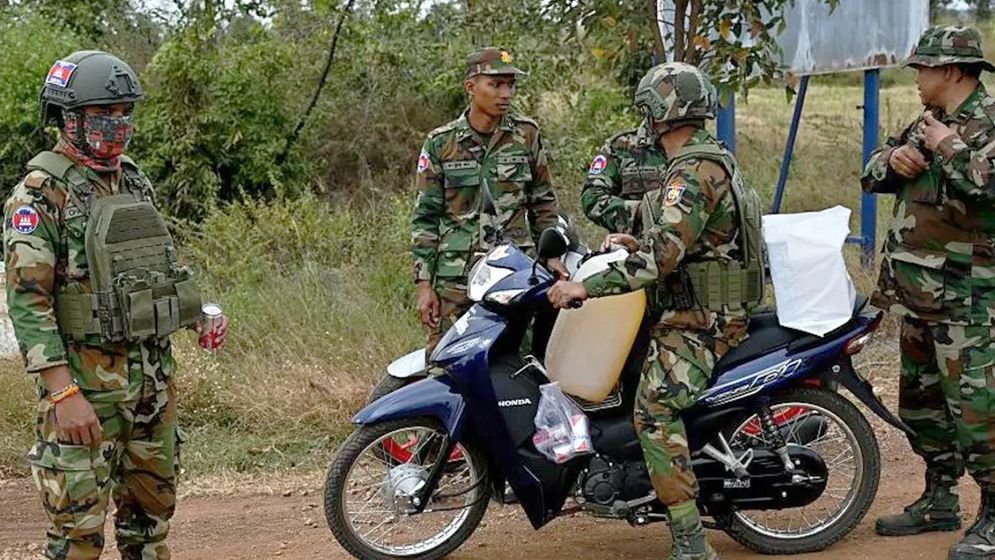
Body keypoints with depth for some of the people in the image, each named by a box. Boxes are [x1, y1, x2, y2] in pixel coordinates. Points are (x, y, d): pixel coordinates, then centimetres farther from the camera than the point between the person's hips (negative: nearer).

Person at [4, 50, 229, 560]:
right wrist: (64, 394, -24)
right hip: (85, 383, -7)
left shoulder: (135, 183, 13)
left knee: (152, 509, 15)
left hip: (153, 375, 7)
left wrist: (201, 313, 5)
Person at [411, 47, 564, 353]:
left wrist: (552, 253, 10)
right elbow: (425, 217, 5)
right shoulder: (441, 143, 4)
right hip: (456, 275, -1)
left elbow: (542, 201, 18)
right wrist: (424, 284, 0)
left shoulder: (526, 134, 8)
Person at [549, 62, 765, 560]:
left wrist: (585, 287, -26)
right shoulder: (715, 160, 15)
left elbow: (663, 255, -28)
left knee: (655, 411, -20)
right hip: (714, 310, 11)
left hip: (697, 320, -11)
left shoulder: (692, 174, -18)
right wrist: (640, 242, 21)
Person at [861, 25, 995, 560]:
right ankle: (939, 500, 30)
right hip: (917, 292, 10)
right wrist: (893, 158, -1)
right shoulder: (928, 122, 15)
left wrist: (947, 147, -21)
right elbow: (871, 174, 20)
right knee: (920, 398, 17)